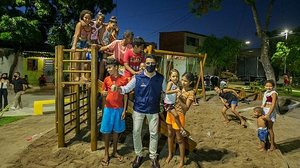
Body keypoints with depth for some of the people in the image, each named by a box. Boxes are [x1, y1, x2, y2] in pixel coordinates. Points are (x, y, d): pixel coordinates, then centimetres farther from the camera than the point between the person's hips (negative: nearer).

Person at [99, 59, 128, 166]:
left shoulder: (124, 79, -5)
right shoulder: (106, 79, 0)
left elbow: (125, 95, -2)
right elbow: (102, 93, 7)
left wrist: (124, 110, -5)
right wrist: (103, 93, -18)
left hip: (119, 109, -1)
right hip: (108, 108, 1)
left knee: (116, 131, 11)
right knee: (106, 131, 6)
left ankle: (115, 151, 29)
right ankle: (106, 153, 21)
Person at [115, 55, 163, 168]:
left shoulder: (160, 78, -3)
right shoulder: (137, 77, -7)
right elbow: (126, 88, -7)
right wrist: (118, 88, -27)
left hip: (153, 110, 1)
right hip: (138, 109, 0)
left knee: (154, 133, 9)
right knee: (136, 132, 7)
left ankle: (153, 156, 28)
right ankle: (138, 155, 28)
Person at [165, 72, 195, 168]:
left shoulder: (191, 93, -15)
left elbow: (186, 108, -20)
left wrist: (179, 98, -31)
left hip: (178, 116, -6)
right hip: (170, 112, 6)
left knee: (179, 138, 6)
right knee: (170, 135, 19)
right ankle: (170, 154, 39)